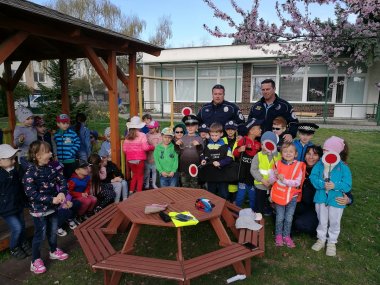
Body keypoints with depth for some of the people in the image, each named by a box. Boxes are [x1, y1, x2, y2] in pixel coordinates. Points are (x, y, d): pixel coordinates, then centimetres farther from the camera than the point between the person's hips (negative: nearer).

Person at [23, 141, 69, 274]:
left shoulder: (50, 167, -2)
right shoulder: (30, 172, -21)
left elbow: (62, 180, 0)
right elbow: (31, 194, -24)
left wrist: (62, 193, -20)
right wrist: (51, 199, -27)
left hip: (52, 207, 6)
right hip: (39, 209, -6)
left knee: (53, 230, 21)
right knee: (40, 234, 6)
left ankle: (54, 251, 42)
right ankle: (35, 261, 24)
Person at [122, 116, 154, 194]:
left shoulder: (127, 136, 1)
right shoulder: (142, 135, -12)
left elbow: (124, 149, 1)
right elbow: (145, 147, -16)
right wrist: (153, 147, 2)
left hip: (130, 159, 4)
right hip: (139, 159, -4)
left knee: (135, 174, 22)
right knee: (140, 176, 12)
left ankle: (131, 191, 24)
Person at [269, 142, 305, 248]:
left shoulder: (298, 166, -7)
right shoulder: (277, 164, -4)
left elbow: (297, 182, -14)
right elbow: (271, 181, -2)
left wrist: (284, 180, -24)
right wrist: (275, 175, -23)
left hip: (292, 196, 0)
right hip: (279, 195, 0)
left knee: (289, 218, 10)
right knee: (280, 217, 9)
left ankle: (286, 236, 27)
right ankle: (278, 235, 27)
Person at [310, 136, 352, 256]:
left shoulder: (343, 167, -14)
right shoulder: (320, 164, -6)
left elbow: (347, 185, -15)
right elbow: (313, 177, -10)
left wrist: (335, 186, -31)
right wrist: (322, 184, -26)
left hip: (336, 200, -2)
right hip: (321, 198, 2)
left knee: (334, 222, 16)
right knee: (322, 221, 19)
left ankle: (332, 242, 37)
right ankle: (321, 239, 40)